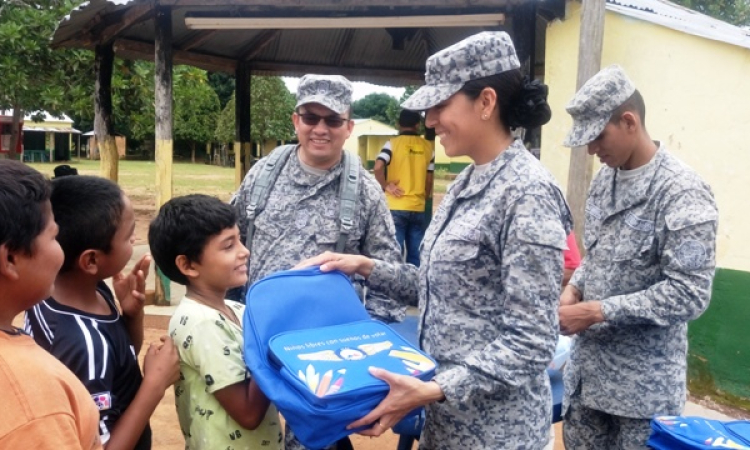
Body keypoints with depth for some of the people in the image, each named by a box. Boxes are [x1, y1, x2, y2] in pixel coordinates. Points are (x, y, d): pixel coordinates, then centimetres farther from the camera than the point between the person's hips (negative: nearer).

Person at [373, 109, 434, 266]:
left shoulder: (393, 143, -3)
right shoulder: (427, 147, 8)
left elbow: (378, 168, -18)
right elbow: (429, 179, 11)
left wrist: (386, 186, -5)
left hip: (396, 207, -3)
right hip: (418, 208, 3)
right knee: (415, 253, 9)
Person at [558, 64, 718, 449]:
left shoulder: (682, 193, -17)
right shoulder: (605, 178, 6)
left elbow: (689, 295, -22)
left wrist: (598, 311, -22)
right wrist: (575, 287, -2)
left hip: (645, 381, -7)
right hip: (588, 363, 7)